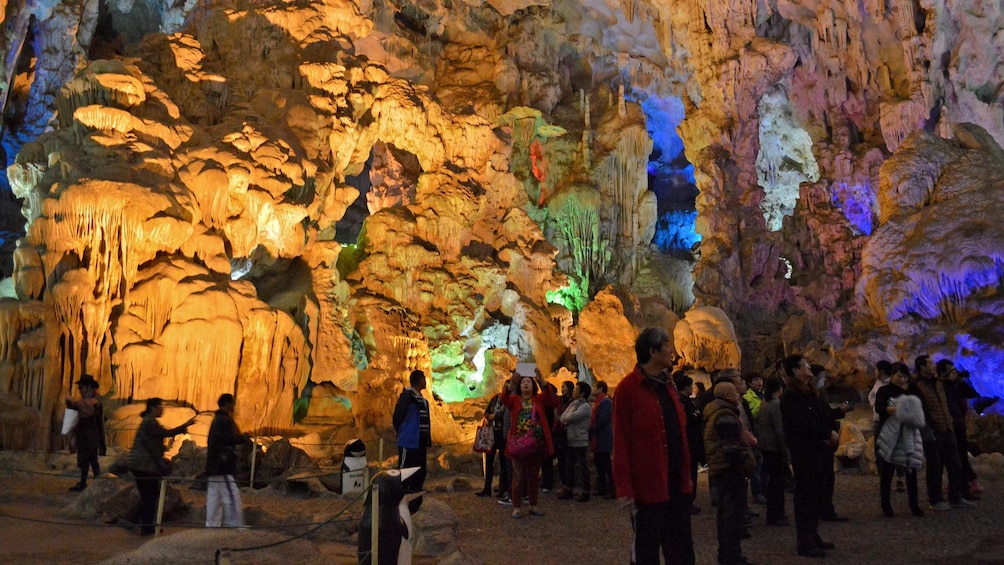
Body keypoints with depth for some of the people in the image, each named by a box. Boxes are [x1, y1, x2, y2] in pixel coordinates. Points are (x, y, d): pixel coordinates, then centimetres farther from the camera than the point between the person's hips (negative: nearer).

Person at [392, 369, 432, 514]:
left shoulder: (422, 399, 14)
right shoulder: (407, 395, -12)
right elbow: (397, 416, -13)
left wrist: (427, 440, 9)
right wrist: (402, 433, 1)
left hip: (419, 443, 9)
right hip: (409, 443, -9)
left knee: (419, 474, 13)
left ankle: (415, 504, 22)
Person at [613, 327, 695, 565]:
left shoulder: (667, 385, 12)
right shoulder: (628, 388, -11)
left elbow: (679, 434, 15)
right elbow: (621, 442, -13)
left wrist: (687, 475, 13)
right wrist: (625, 487, -15)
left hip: (677, 483, 7)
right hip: (648, 485, -7)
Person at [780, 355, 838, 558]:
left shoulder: (809, 392, 17)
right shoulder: (791, 395, -14)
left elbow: (819, 417, 16)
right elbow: (804, 423, -20)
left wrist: (827, 434, -2)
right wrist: (828, 433, -12)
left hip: (815, 450, 9)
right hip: (803, 451, -9)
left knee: (814, 493, 15)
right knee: (805, 494, -5)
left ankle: (812, 535, 25)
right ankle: (804, 542, 1)